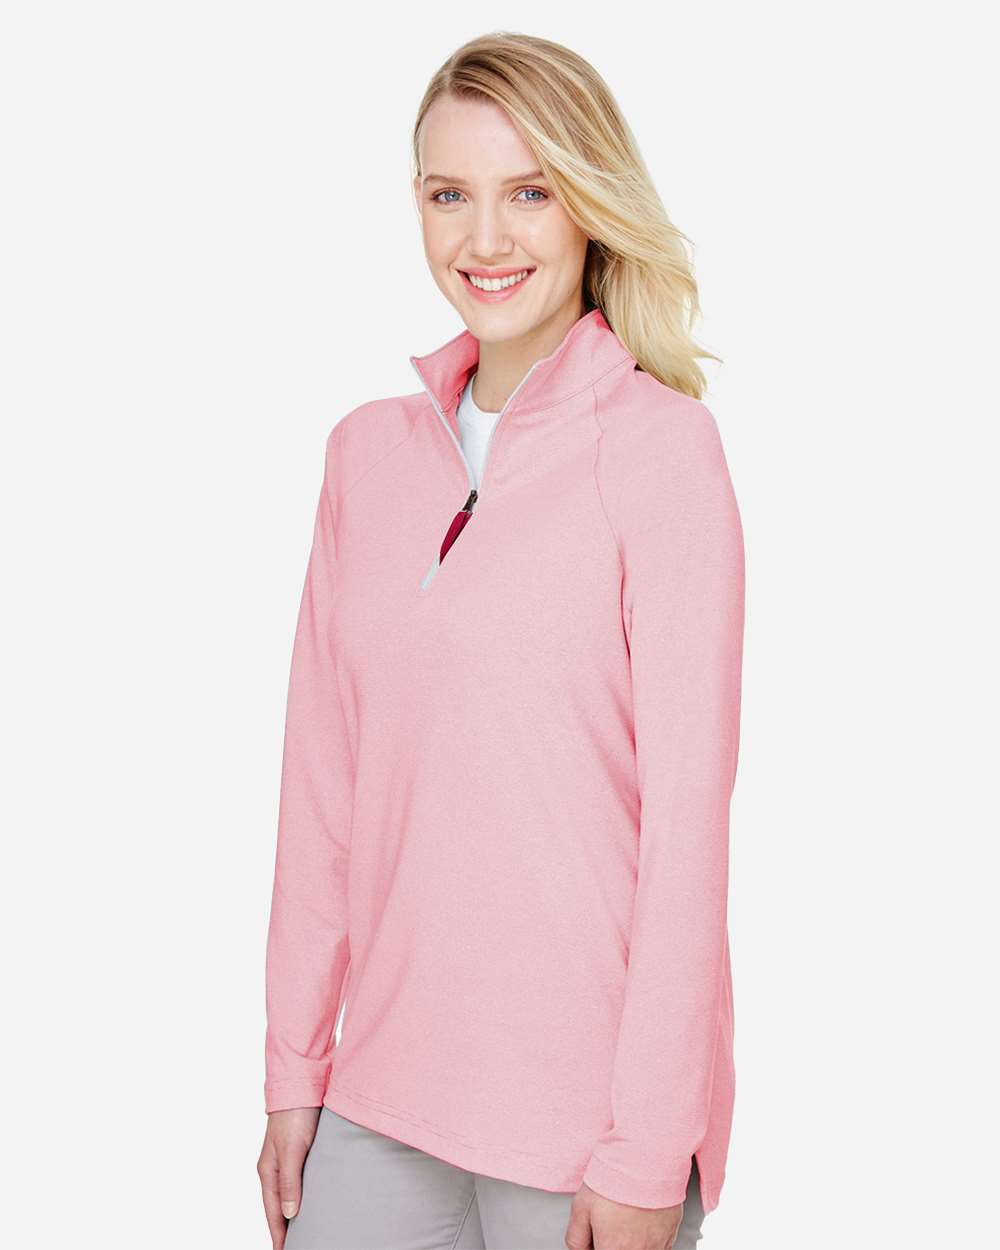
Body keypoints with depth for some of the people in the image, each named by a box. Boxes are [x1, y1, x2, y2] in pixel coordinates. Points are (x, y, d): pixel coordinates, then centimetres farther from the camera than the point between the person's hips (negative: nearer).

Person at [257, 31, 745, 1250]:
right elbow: (323, 783, 8)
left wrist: (649, 1151, -12)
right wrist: (295, 1071, 7)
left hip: (588, 1106, -4)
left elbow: (687, 808, -11)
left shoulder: (658, 442, -9)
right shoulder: (369, 449, 6)